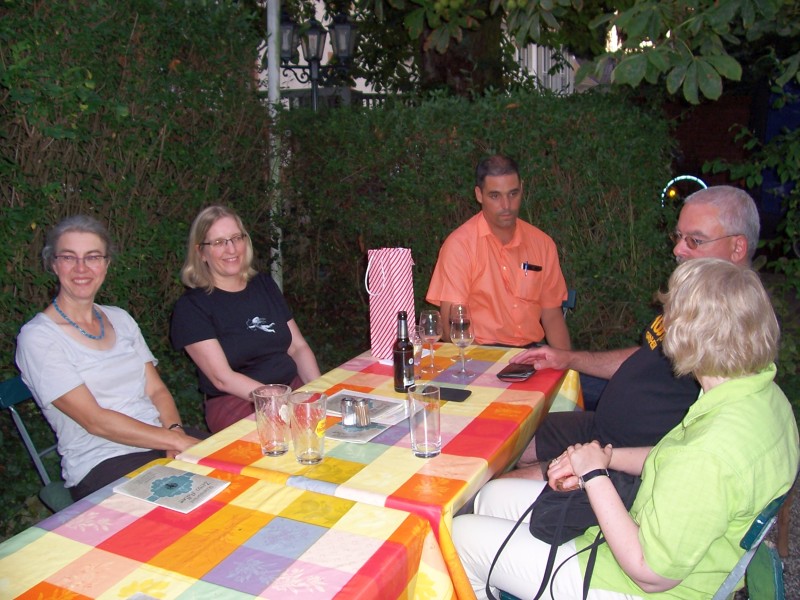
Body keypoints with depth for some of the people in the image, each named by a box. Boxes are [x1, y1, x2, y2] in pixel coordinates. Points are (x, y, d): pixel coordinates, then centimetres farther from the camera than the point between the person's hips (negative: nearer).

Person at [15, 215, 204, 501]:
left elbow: (156, 390, 11)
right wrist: (178, 442, -18)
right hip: (101, 464, -6)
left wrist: (175, 430, -11)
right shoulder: (38, 336, -5)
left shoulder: (120, 319, 15)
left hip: (163, 441, 6)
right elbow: (94, 420, -12)